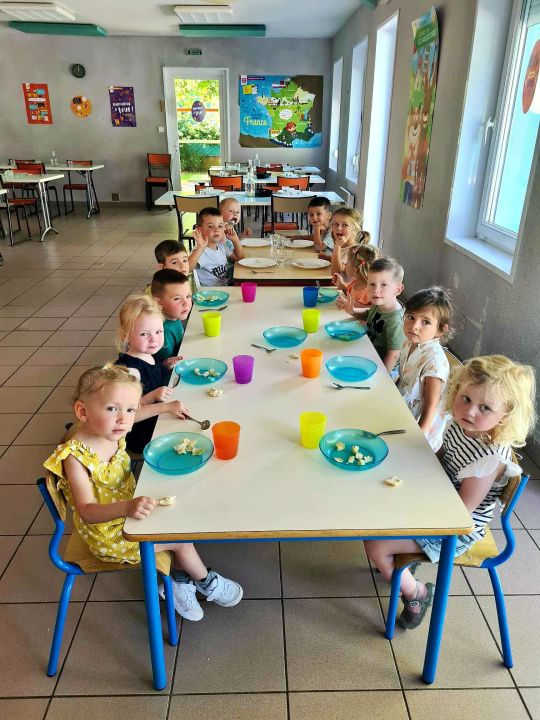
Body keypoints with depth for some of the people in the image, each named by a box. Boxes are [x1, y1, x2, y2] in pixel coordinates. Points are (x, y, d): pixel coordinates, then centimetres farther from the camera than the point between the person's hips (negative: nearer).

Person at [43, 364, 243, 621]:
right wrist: (128, 507, -52)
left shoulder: (112, 432, -11)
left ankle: (179, 580, 26)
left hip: (128, 509, 7)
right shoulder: (75, 456, -33)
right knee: (182, 539, -3)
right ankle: (207, 583, 26)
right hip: (107, 534, -7)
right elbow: (87, 511, -36)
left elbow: (131, 411, 12)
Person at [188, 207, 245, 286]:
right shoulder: (201, 251, -17)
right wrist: (200, 248, -42)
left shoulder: (221, 246, 8)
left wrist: (235, 240, 7)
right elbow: (187, 268, -35)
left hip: (226, 288, 9)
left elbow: (239, 257, 21)